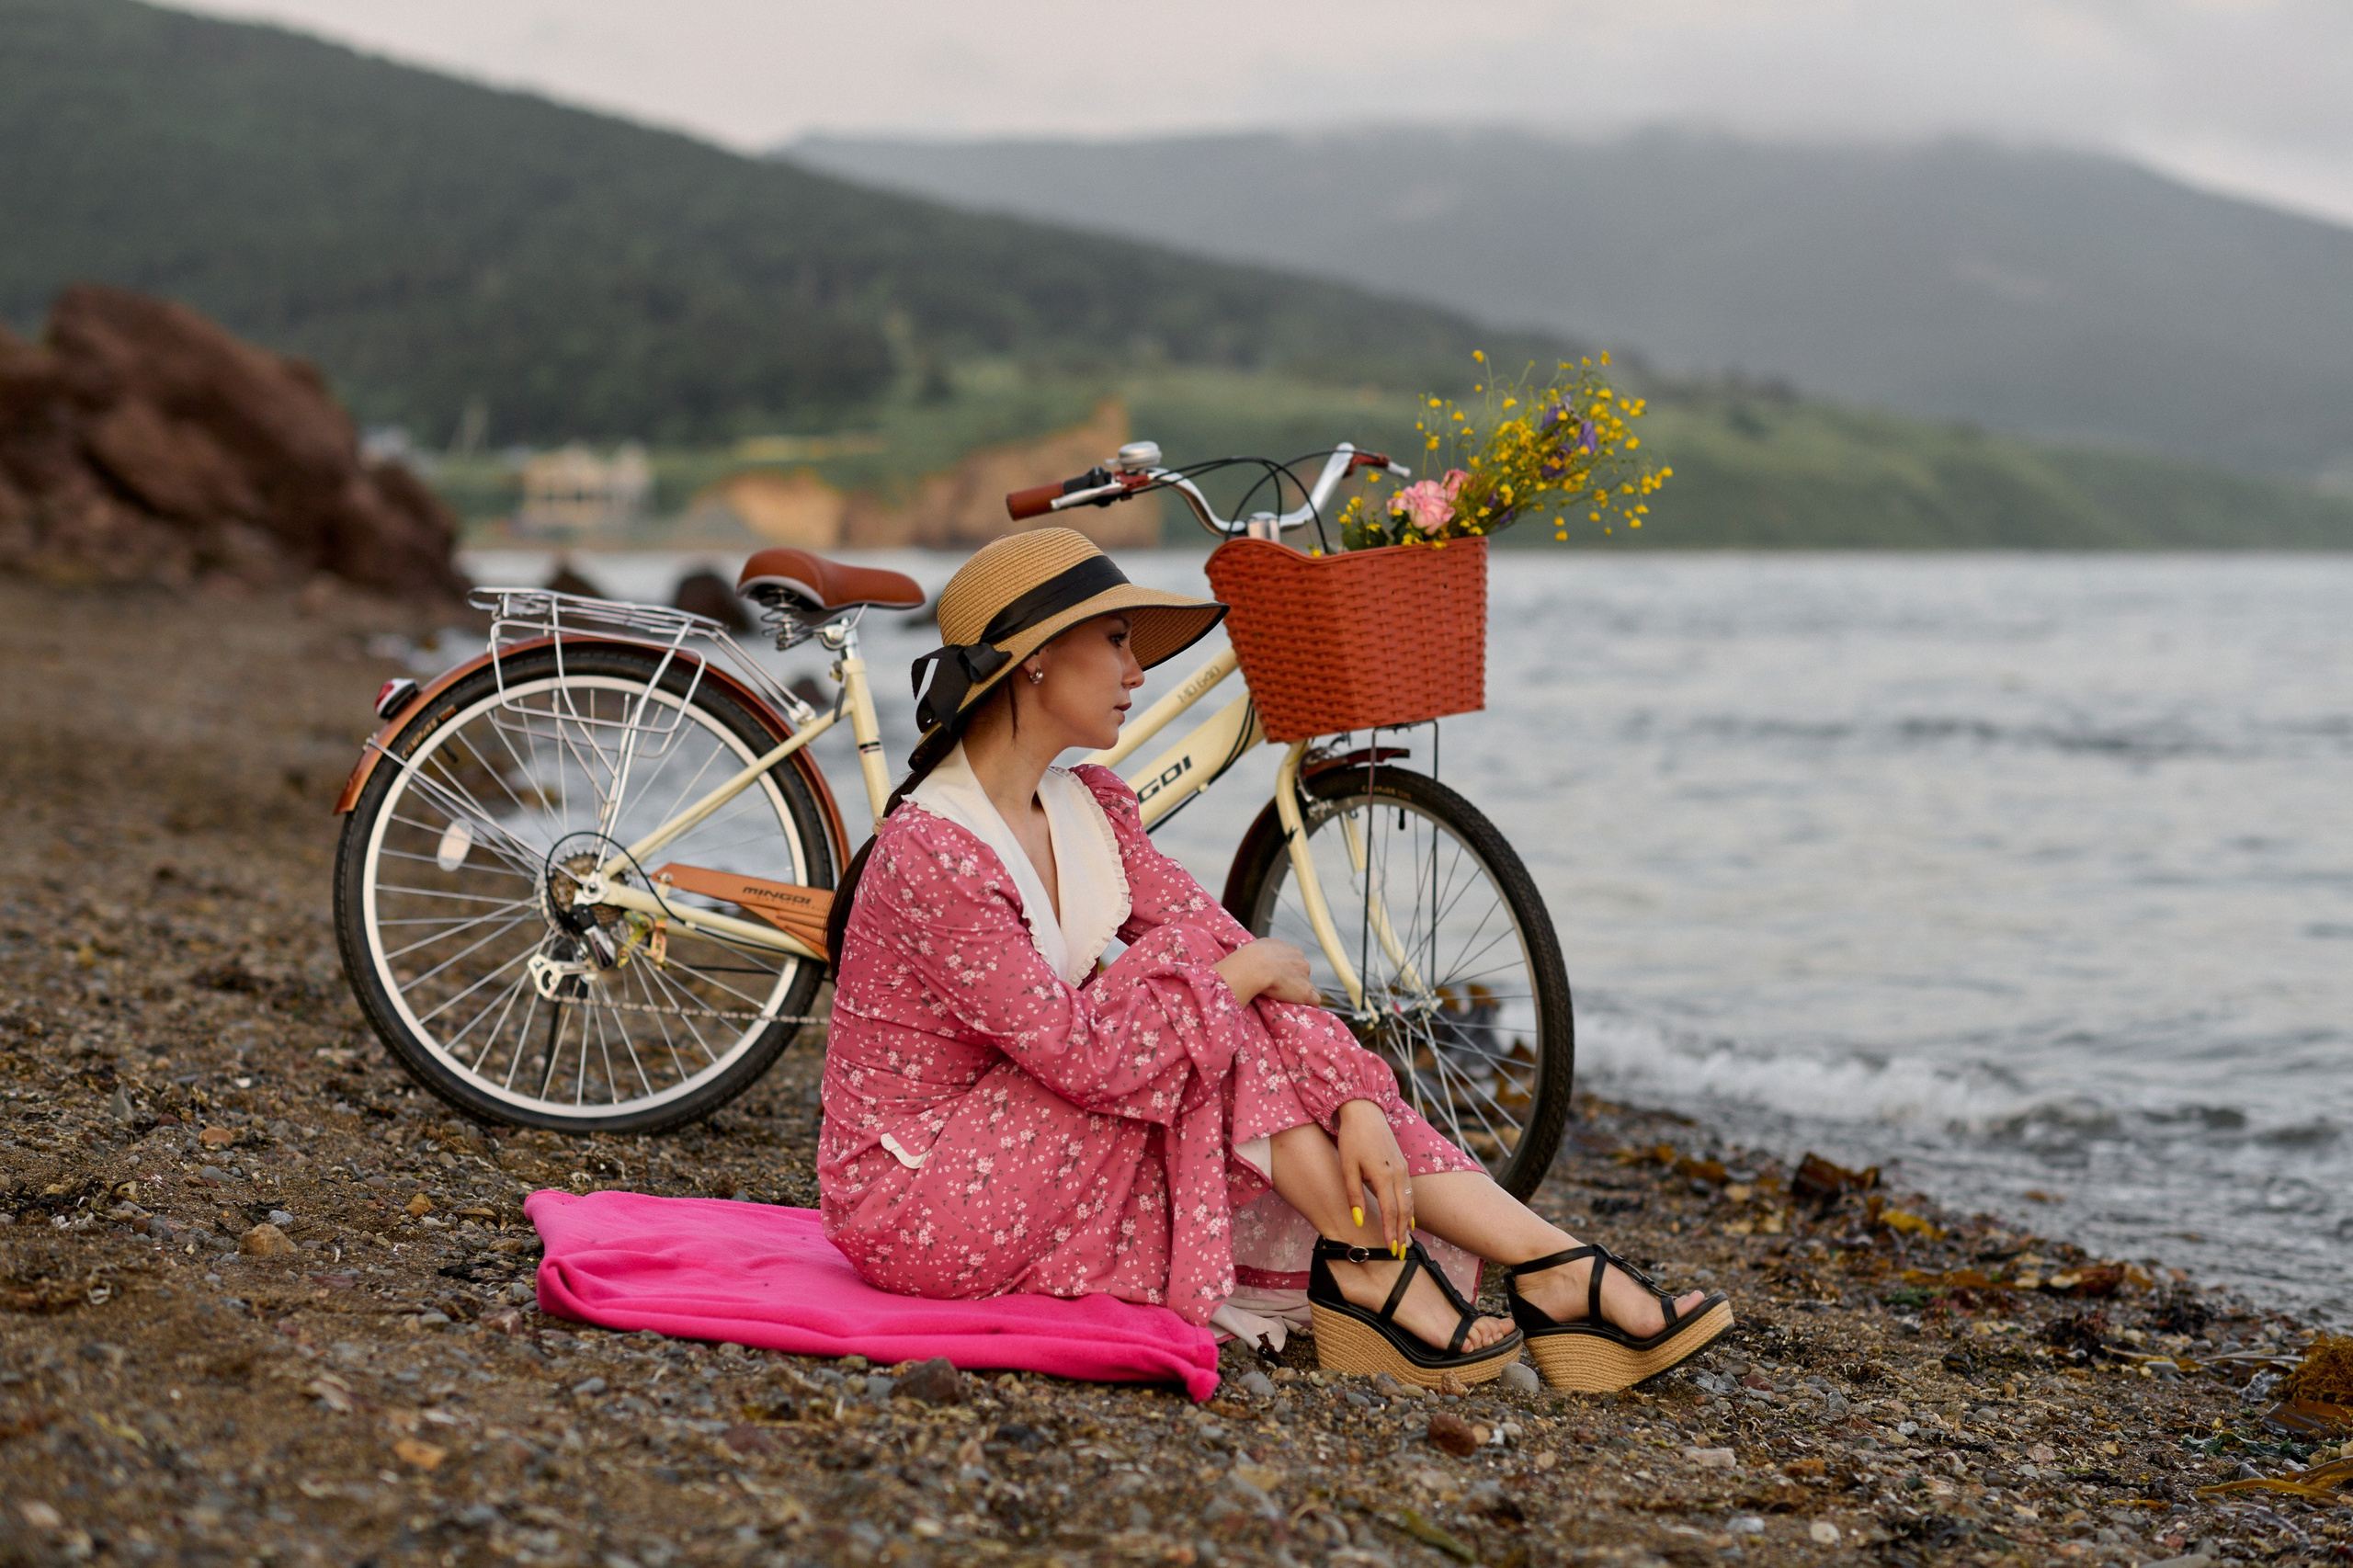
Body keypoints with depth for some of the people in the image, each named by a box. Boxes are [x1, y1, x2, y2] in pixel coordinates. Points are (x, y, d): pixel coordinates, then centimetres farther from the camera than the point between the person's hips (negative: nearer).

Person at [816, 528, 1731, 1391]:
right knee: (1201, 997, -18)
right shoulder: (935, 855, -24)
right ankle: (1368, 1266, -9)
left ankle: (1553, 1265, -12)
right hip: (913, 1204, -8)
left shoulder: (1089, 809, 4)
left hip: (1019, 1152, 8)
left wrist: (1357, 1106, -16)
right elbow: (1081, 1057, -27)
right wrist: (1233, 974, -14)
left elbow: (1231, 946, -4)